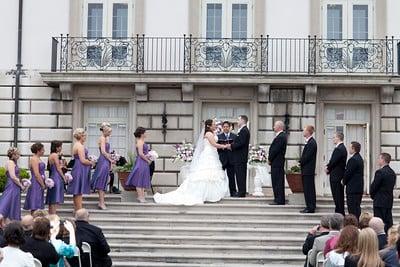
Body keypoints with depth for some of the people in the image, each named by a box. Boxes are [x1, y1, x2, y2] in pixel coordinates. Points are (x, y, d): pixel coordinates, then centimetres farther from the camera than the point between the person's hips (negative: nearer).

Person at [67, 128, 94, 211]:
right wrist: (91, 163, -6)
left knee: (76, 192, 13)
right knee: (79, 192, -7)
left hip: (76, 169, 10)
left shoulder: (76, 145, 15)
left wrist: (88, 160, 14)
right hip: (80, 170, -10)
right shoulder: (80, 146, -17)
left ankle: (76, 210, 19)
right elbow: (83, 160, -21)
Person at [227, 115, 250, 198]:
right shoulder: (244, 130, 19)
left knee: (240, 175, -8)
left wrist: (231, 146, -11)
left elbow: (241, 143, -22)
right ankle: (241, 192, 15)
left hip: (240, 157, -11)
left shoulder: (244, 131, -15)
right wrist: (231, 145, 7)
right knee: (241, 175, 12)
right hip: (241, 157, 11)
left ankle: (241, 192, -6)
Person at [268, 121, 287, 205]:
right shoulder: (281, 136, 17)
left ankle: (279, 200, -5)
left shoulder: (281, 137, -16)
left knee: (277, 182, -7)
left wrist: (270, 159, -9)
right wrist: (270, 158, 12)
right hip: (277, 163, 10)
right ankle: (278, 199, 16)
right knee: (276, 182, 12)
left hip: (277, 162, -10)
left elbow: (275, 150, -19)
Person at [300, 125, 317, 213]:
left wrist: (301, 162, -7)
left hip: (308, 170, -10)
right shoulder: (309, 142, 15)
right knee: (307, 189, 12)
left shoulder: (311, 143, -16)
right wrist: (301, 162, 8)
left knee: (309, 189, -7)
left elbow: (307, 156, -19)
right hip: (307, 170, 10)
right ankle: (309, 207, 17)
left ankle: (310, 207, -4)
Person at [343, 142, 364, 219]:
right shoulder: (359, 158, 13)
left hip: (353, 188, -10)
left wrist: (344, 181, 1)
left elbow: (348, 172, -17)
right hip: (359, 187, 10)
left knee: (352, 208, -7)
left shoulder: (353, 159, -19)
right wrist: (345, 181, 14)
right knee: (357, 207, 14)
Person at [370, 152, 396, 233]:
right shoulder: (392, 173, 9)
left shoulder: (380, 172, -17)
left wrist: (373, 195, 5)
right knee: (388, 221, 10)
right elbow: (392, 186, 13)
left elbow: (374, 186, -14)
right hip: (389, 201, 8)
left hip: (380, 202, -8)